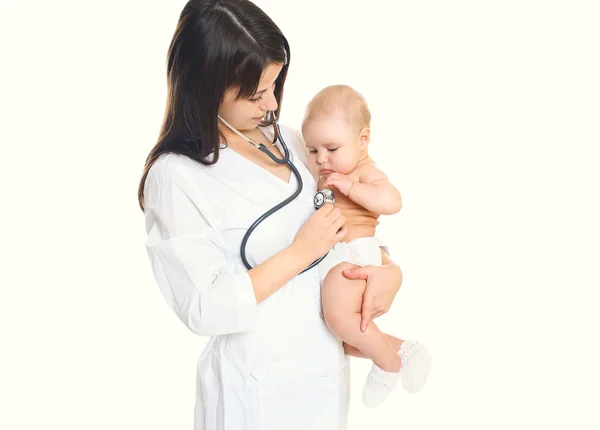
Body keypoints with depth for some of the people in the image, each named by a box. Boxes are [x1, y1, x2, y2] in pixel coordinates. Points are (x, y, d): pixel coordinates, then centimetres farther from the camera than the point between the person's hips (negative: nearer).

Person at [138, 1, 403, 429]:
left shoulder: (288, 140, 2)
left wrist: (389, 268, -5)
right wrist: (300, 252, -18)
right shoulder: (176, 177, -17)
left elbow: (353, 217, 13)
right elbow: (204, 308, -20)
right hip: (260, 384, -6)